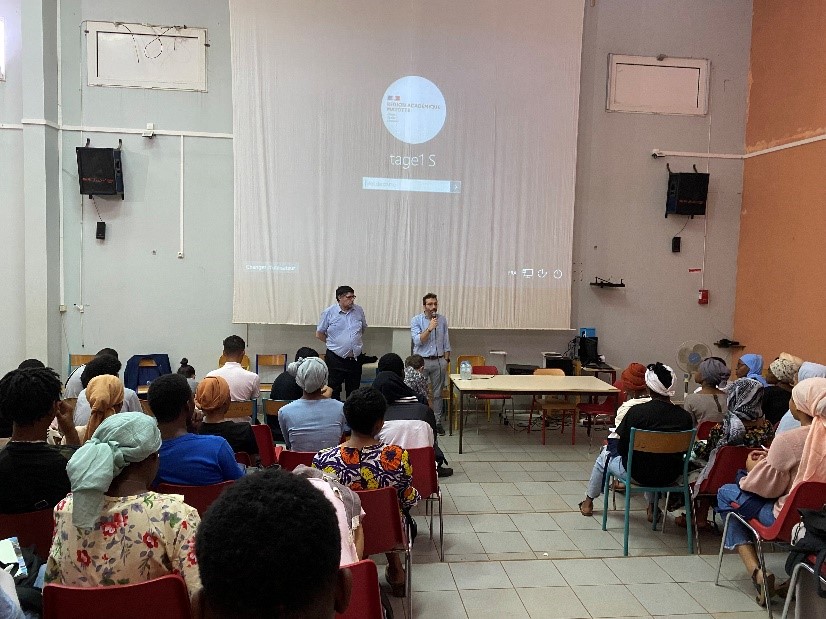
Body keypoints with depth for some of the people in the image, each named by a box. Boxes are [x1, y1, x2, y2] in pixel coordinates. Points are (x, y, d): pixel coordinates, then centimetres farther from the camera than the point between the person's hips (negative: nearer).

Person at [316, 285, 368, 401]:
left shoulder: (359, 310, 5)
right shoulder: (329, 312, -5)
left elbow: (363, 329, 20)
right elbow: (319, 334, 3)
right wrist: (333, 344, 6)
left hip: (355, 358, 3)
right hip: (336, 358, -3)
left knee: (354, 391, 11)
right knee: (334, 391, 2)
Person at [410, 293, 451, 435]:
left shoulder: (442, 320, 6)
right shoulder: (416, 320, -4)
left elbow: (446, 342, 11)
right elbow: (418, 341, -15)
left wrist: (446, 359, 5)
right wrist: (429, 328, -23)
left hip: (439, 361, 3)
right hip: (421, 361, -3)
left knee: (437, 393, 7)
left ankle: (437, 422, 15)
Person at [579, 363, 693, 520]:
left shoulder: (637, 411, -20)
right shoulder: (685, 417, -12)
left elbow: (621, 449, -12)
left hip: (639, 474, -3)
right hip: (670, 476, 4)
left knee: (605, 455, 27)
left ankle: (588, 502, 46)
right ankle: (652, 508, 46)